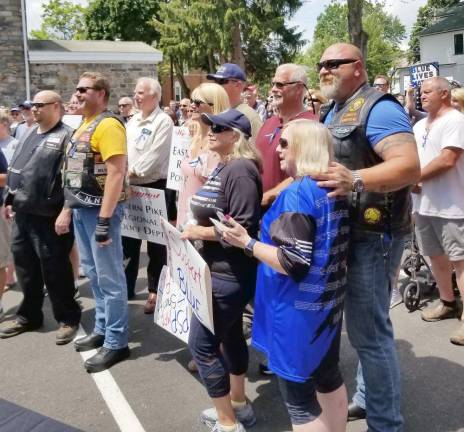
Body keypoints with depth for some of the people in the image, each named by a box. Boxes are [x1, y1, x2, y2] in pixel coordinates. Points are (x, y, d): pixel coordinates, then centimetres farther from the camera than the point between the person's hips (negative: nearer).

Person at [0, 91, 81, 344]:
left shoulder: (66, 137, -9)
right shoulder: (29, 135, 16)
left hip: (48, 217, -8)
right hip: (22, 214, 8)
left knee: (54, 270, 0)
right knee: (25, 266, 15)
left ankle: (68, 319, 16)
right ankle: (28, 316, 31)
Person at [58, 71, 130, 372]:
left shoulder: (108, 124, -14)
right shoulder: (83, 127, 15)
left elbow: (116, 173, -21)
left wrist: (104, 220, -24)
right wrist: (68, 209, 17)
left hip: (100, 210, -9)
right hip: (81, 209, 10)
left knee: (109, 277, -2)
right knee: (93, 273, 17)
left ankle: (117, 342, 8)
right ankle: (103, 329, 30)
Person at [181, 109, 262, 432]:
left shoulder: (240, 169, -20)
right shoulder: (225, 166, 11)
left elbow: (244, 227, -27)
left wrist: (199, 232, -19)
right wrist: (197, 229, 7)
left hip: (229, 273, -11)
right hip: (223, 270, 11)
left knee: (201, 344, -4)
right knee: (230, 335, 20)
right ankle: (238, 404, 37)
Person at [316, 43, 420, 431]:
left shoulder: (378, 108, -15)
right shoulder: (333, 112, 16)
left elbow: (409, 166, -28)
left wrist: (356, 179, -42)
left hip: (373, 233, -10)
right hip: (345, 231, 10)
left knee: (368, 330, -4)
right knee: (365, 325, 19)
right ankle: (367, 397, 35)